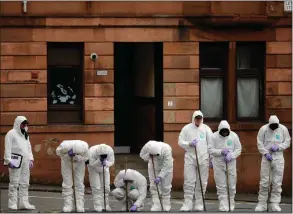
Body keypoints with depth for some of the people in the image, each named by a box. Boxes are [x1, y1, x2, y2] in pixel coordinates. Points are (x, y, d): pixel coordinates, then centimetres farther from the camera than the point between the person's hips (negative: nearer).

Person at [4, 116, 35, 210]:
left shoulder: (25, 134, 21)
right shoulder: (11, 133, -3)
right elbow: (8, 148, -9)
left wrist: (31, 159, 13)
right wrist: (8, 161, -15)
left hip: (25, 161, 8)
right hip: (16, 161, -8)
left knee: (25, 184, 7)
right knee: (14, 183, -8)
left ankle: (24, 203, 11)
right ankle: (12, 204, -6)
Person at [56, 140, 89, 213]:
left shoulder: (84, 147, -34)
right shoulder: (64, 146, -38)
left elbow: (86, 157, -16)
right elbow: (58, 152, -15)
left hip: (79, 163, 1)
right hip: (67, 162, -1)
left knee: (79, 183, -2)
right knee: (67, 183, -5)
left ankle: (80, 206, 2)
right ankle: (68, 205, 1)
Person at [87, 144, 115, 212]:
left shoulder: (110, 151, -31)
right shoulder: (92, 151, -38)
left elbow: (111, 162, -21)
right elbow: (91, 164, -32)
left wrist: (106, 163, -42)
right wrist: (99, 160, -48)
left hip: (104, 168, 3)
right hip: (93, 169, -3)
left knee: (106, 187, 0)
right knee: (96, 188, -9)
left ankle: (105, 205, 11)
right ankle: (98, 206, -4)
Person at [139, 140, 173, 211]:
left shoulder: (166, 149, -38)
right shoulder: (147, 147, -31)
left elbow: (167, 166, -35)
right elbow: (142, 155, -11)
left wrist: (160, 177, -39)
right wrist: (148, 158, -31)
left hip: (166, 167, -3)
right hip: (153, 167, 3)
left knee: (166, 187, -1)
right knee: (153, 186, -4)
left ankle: (166, 205, 11)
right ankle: (156, 206, -2)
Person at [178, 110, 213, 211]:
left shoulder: (206, 129, 5)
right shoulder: (187, 128, 5)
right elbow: (180, 141, 4)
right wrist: (189, 144, -14)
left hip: (203, 158, 0)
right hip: (190, 157, 0)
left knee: (202, 182, 3)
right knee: (189, 181, -4)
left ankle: (199, 204, 10)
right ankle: (187, 204, -2)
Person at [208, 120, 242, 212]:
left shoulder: (234, 136, -3)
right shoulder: (214, 136, -7)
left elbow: (238, 149, 0)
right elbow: (210, 149, -7)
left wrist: (231, 155, -17)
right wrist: (221, 152, -20)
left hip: (231, 164, 1)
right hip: (218, 164, -1)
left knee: (232, 185, 6)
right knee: (221, 186, -1)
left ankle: (231, 204, 23)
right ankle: (223, 205, 2)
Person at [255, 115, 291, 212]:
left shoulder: (283, 129, -3)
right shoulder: (263, 129, -6)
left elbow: (287, 142, 2)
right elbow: (260, 143, -3)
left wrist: (278, 147, -14)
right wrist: (265, 153, -14)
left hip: (278, 158, 1)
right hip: (266, 157, -1)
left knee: (277, 182, 1)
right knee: (264, 181, 2)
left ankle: (275, 204, 6)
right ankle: (262, 203, 10)